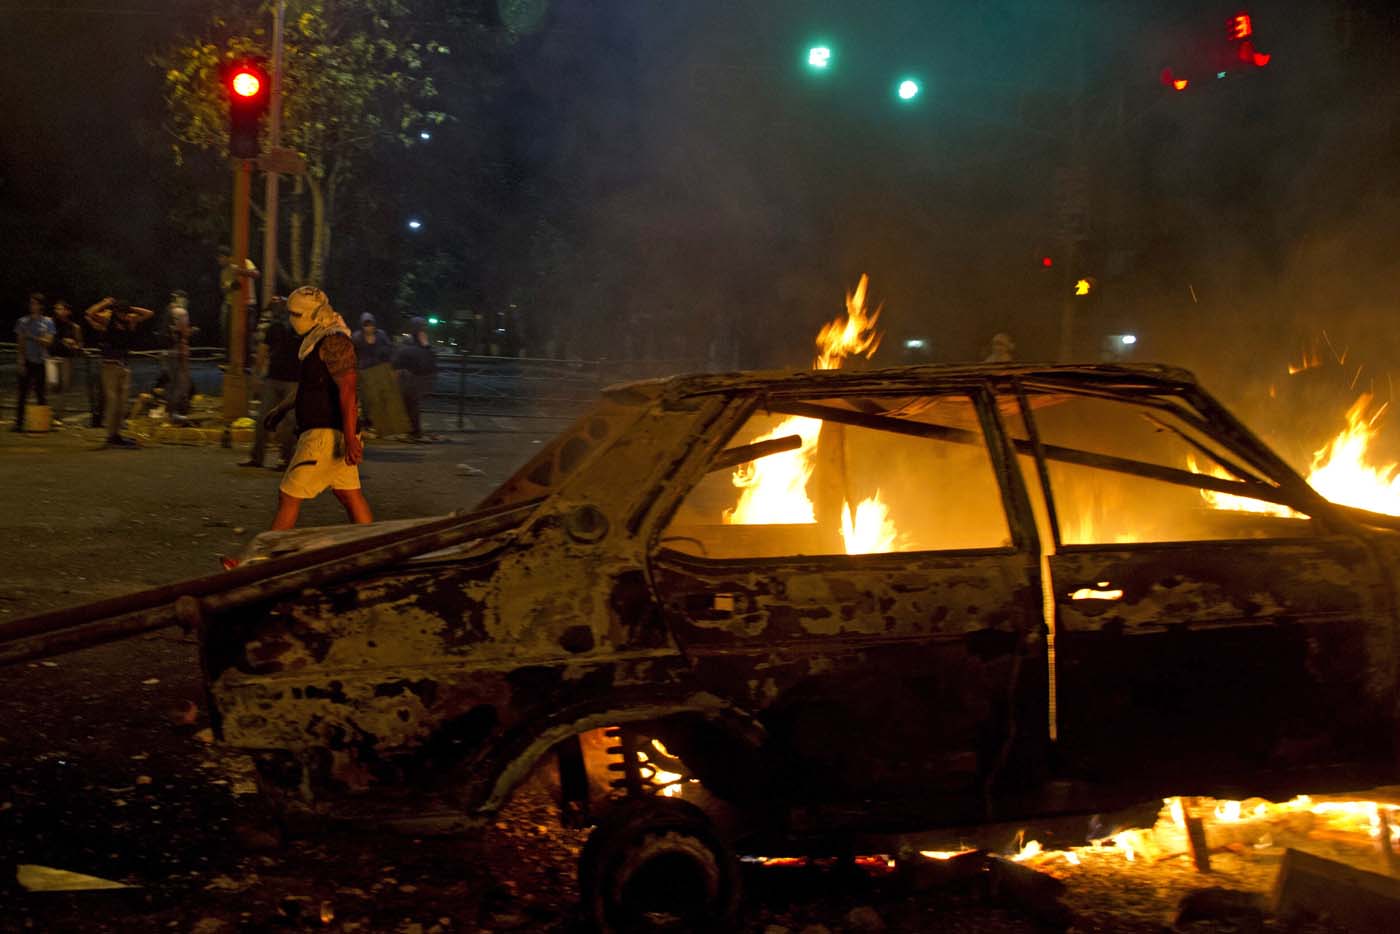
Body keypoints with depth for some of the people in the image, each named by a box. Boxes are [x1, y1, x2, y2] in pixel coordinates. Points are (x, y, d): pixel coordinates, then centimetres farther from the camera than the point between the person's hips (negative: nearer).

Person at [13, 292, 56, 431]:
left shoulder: (47, 323, 6)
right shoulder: (23, 322, 7)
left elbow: (48, 342, -3)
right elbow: (20, 344, 5)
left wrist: (32, 337, -15)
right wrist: (21, 362, -4)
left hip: (41, 362, 0)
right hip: (27, 362, 0)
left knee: (41, 394, 1)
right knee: (23, 393, -4)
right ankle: (19, 422, -4)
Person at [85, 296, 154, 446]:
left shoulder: (130, 321, 8)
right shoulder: (106, 319, -5)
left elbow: (150, 314, 11)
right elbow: (88, 314, -19)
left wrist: (131, 308, 5)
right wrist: (104, 304, -9)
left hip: (124, 365, 6)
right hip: (110, 365, -6)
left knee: (122, 402, 8)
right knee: (111, 400, -8)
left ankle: (117, 435, 14)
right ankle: (111, 436, -6)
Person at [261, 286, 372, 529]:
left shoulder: (333, 341, -16)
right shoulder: (317, 340, 16)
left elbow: (347, 390, -24)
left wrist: (350, 438, -29)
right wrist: (282, 410, 33)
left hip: (325, 434, -10)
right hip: (331, 434, 10)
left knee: (289, 495, -3)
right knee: (349, 494, 11)